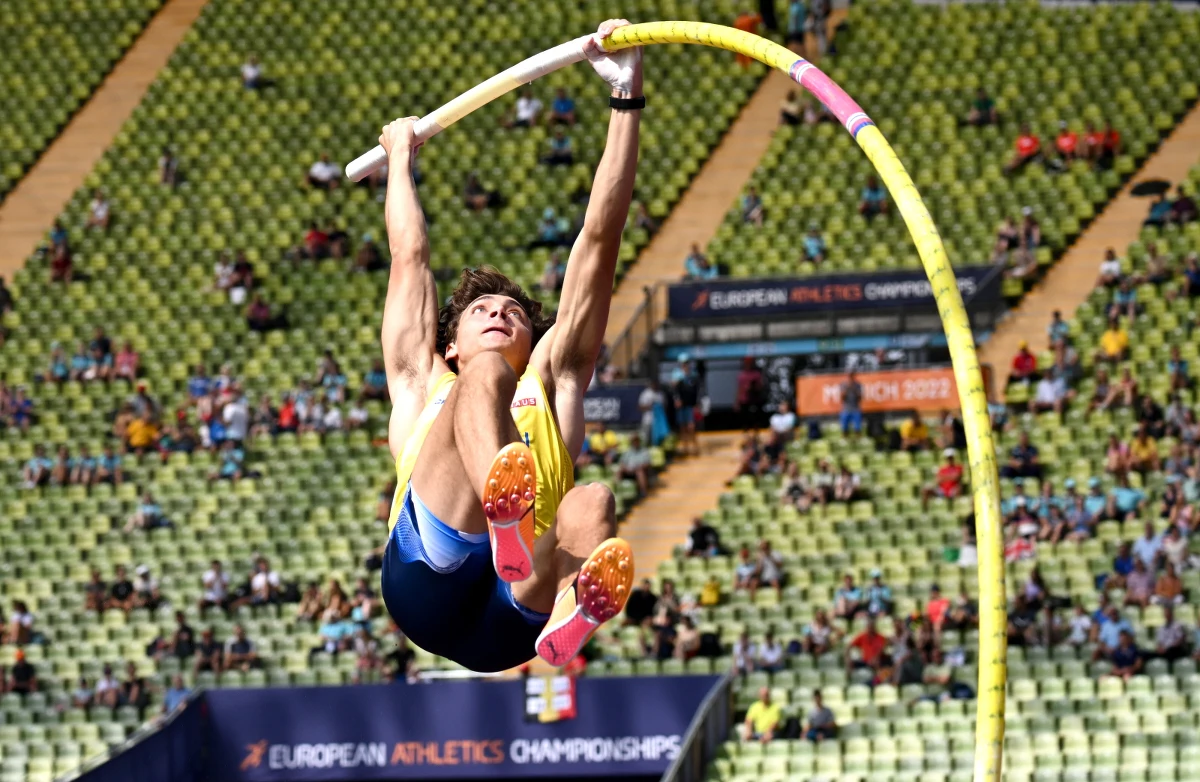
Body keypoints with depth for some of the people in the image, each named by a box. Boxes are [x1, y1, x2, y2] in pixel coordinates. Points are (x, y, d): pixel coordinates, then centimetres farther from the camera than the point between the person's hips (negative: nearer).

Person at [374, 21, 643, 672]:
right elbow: (411, 256, 44)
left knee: (592, 505, -32)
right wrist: (400, 156, 59)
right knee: (486, 371, -21)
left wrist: (628, 98, 31)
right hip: (432, 575, -1)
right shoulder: (424, 388, 37)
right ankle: (509, 520, -58)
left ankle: (570, 616, -70)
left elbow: (599, 239, 33)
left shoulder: (548, 382, 36)